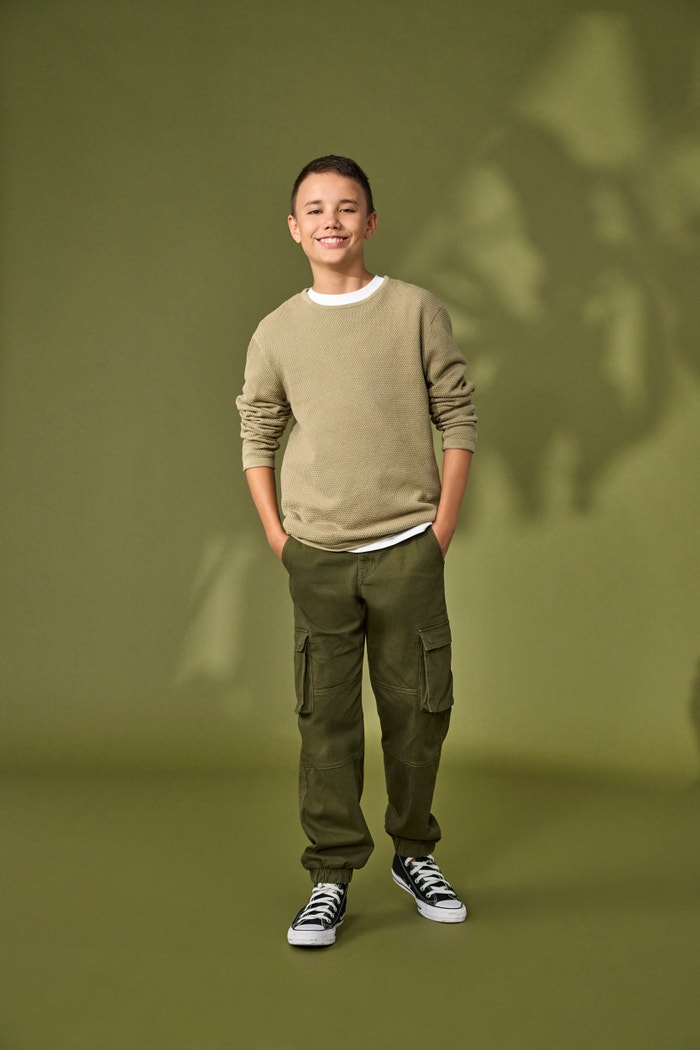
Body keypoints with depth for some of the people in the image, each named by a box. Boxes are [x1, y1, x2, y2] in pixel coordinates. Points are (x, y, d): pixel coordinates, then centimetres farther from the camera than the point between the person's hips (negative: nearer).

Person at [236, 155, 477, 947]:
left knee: (417, 709, 6)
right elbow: (256, 437, 12)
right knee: (326, 717, 3)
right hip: (317, 555, 1)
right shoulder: (277, 332, 6)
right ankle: (331, 878, 13)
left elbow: (458, 419, 2)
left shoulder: (417, 311, 2)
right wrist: (277, 534, 4)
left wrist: (443, 526, -2)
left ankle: (414, 852, 27)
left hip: (407, 549, -1)